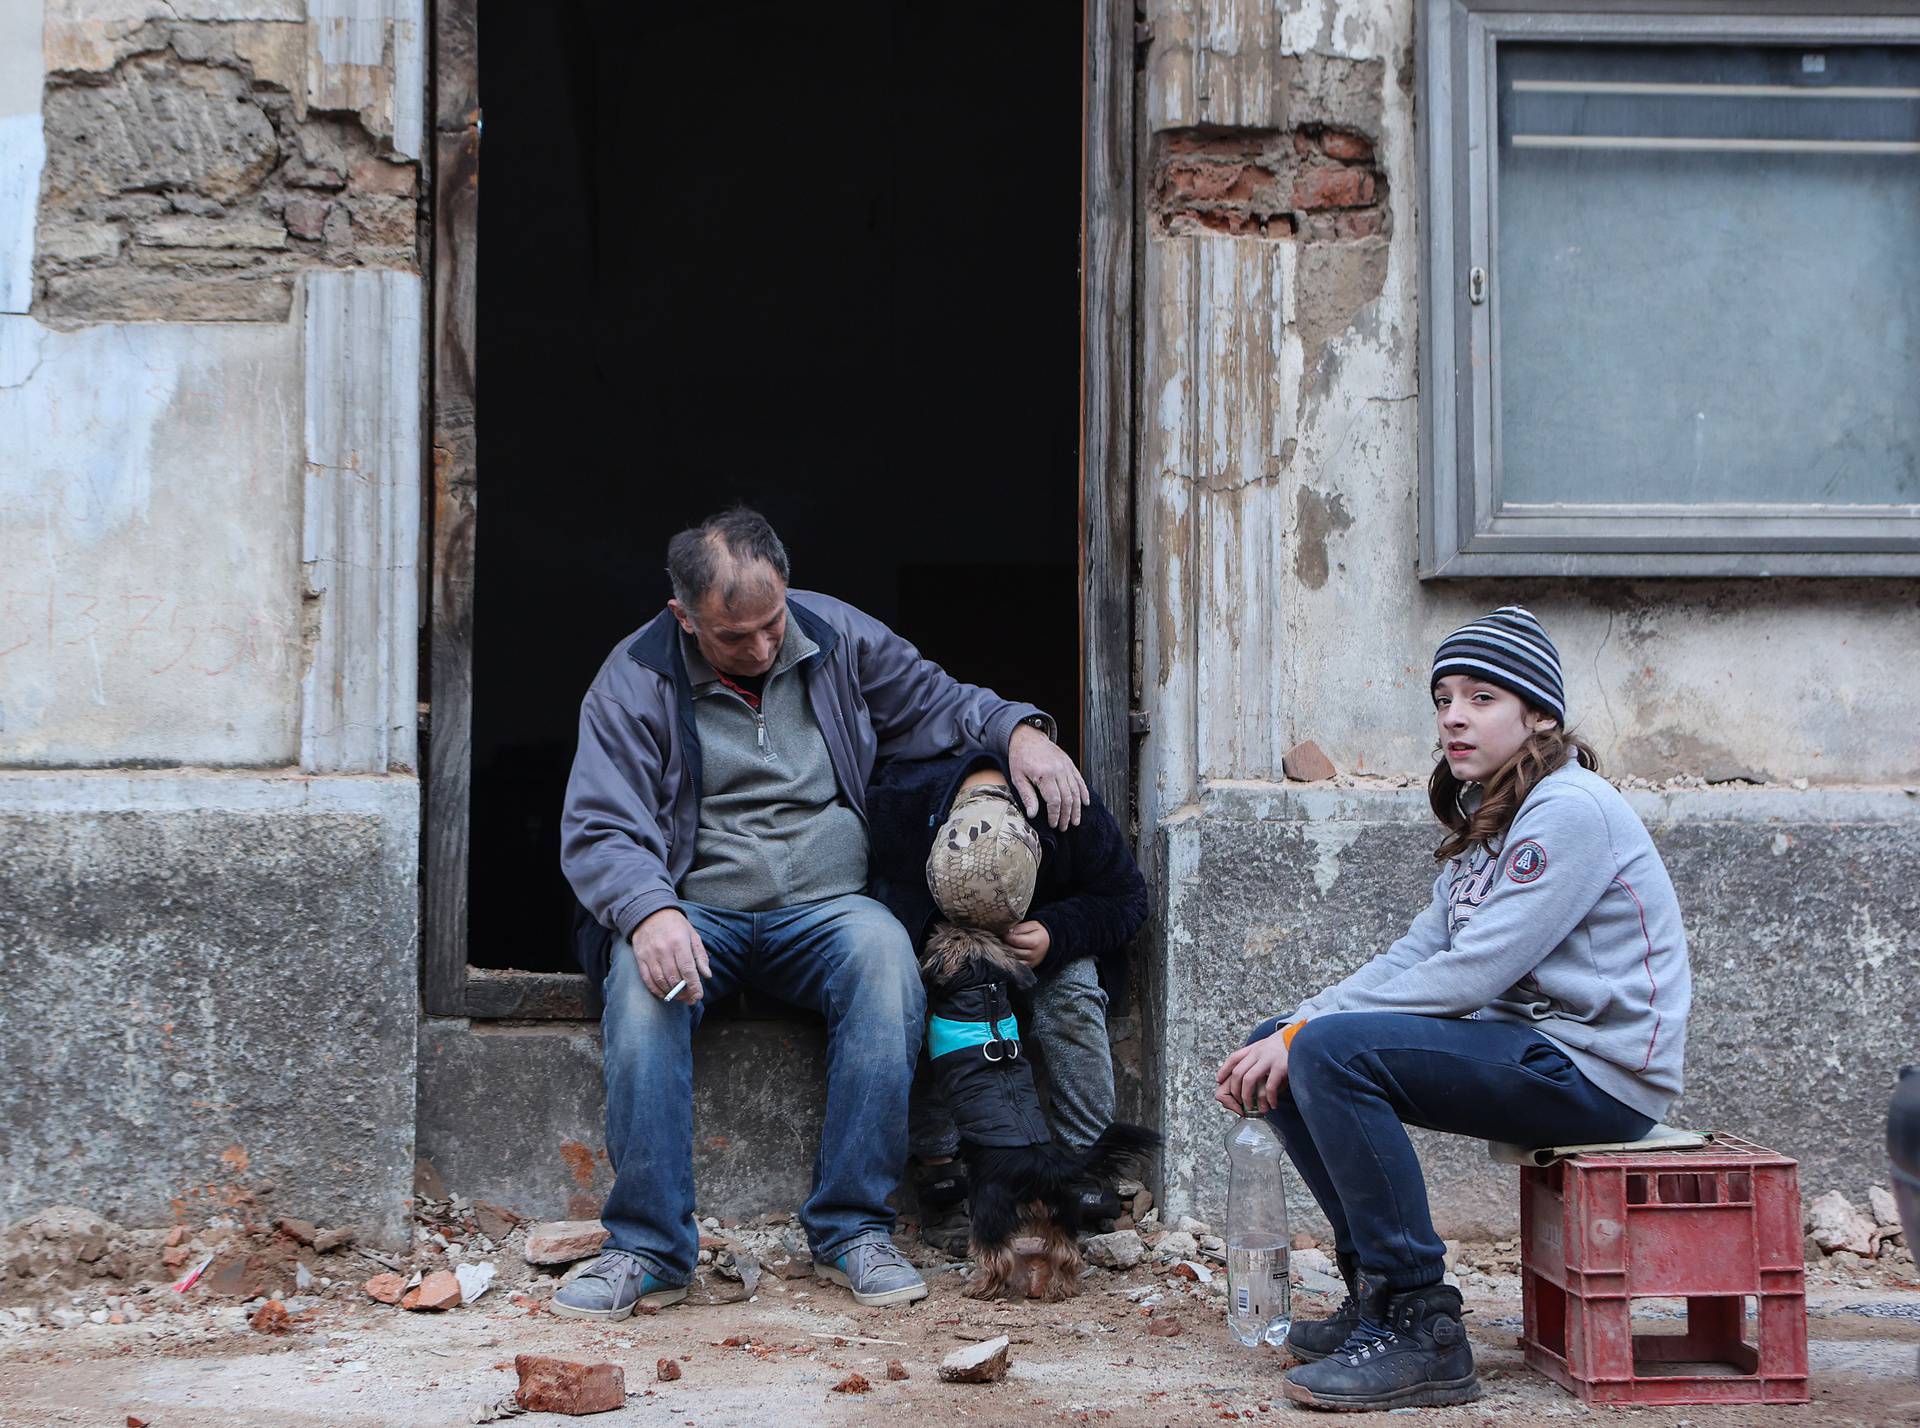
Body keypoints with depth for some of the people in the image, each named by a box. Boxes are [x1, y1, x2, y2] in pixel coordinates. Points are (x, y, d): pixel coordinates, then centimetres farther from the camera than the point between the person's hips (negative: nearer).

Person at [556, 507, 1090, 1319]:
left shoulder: (840, 637, 5)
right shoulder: (634, 680, -3)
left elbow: (938, 702, 18)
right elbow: (598, 832, -9)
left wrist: (1017, 729, -4)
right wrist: (649, 914, -29)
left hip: (827, 908, 1)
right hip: (699, 911, -1)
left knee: (882, 948, -33)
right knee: (643, 973, -35)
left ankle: (853, 1230, -27)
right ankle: (648, 1251, -30)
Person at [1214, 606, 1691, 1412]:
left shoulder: (1570, 809, -15)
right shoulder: (1487, 816, 16)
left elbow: (1472, 975, -22)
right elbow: (1418, 955, 10)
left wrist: (1310, 1030, -17)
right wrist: (1291, 1031, -5)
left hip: (1595, 1068, -10)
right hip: (1529, 1047, 10)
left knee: (1334, 1051, -26)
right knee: (1283, 1048, 6)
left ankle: (1420, 1331, -23)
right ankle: (1376, 1292, 10)